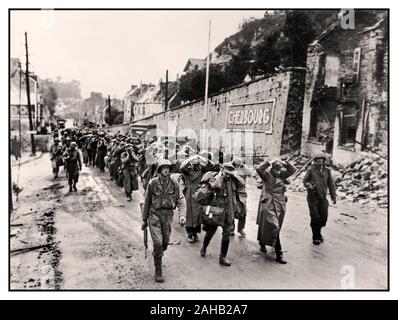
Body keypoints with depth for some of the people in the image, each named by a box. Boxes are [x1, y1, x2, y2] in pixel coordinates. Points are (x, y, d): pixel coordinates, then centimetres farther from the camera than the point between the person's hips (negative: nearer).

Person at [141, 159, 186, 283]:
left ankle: (156, 255, 45)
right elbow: (147, 202, 3)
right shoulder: (153, 183, -5)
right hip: (155, 214, -3)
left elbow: (180, 201, -2)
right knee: (157, 243, -12)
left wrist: (182, 215, -19)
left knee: (165, 243, 12)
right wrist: (144, 220, 6)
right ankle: (158, 272, 3)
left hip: (168, 215, 3)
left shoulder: (174, 184, 0)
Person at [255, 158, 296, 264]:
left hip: (280, 204, 6)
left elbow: (293, 170, 10)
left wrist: (285, 163, -3)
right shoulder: (267, 175, -9)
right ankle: (279, 253, -5)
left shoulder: (282, 175, 8)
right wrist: (269, 163, -19)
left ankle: (262, 243, 40)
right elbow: (258, 169, -24)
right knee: (274, 227, -9)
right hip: (269, 204, -6)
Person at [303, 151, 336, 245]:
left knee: (324, 217, 4)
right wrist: (309, 185, -17)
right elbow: (305, 180, 4)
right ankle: (315, 237, 15)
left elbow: (331, 184, 15)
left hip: (323, 198, 3)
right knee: (315, 218, -2)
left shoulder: (327, 171, 9)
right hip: (313, 198, -3)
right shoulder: (311, 170, -1)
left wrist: (333, 196, 11)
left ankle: (318, 232, 32)